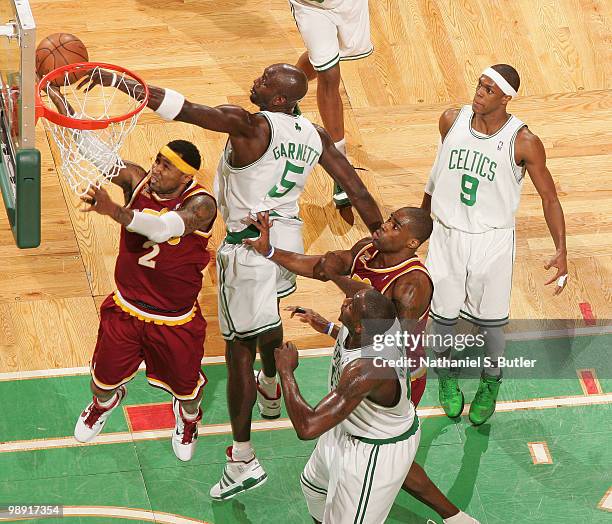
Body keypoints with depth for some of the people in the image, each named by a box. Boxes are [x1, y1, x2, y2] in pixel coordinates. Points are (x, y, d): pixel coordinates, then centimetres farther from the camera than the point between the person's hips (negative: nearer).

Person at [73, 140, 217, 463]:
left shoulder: (201, 205, -29)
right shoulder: (137, 180, -14)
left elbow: (164, 227, -47)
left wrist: (114, 211, -62)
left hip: (176, 322, -3)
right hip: (125, 309, 3)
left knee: (185, 386, 19)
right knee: (104, 378, 19)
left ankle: (188, 416, 57)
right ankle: (104, 403, 57)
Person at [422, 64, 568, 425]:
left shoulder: (524, 143, -19)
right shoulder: (452, 121, -8)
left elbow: (549, 197, -9)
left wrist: (561, 251, -18)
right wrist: (422, 213, 25)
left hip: (493, 242, -3)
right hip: (447, 233, 3)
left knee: (489, 320, 9)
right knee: (443, 313, 13)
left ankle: (491, 384, 36)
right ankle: (447, 374, 42)